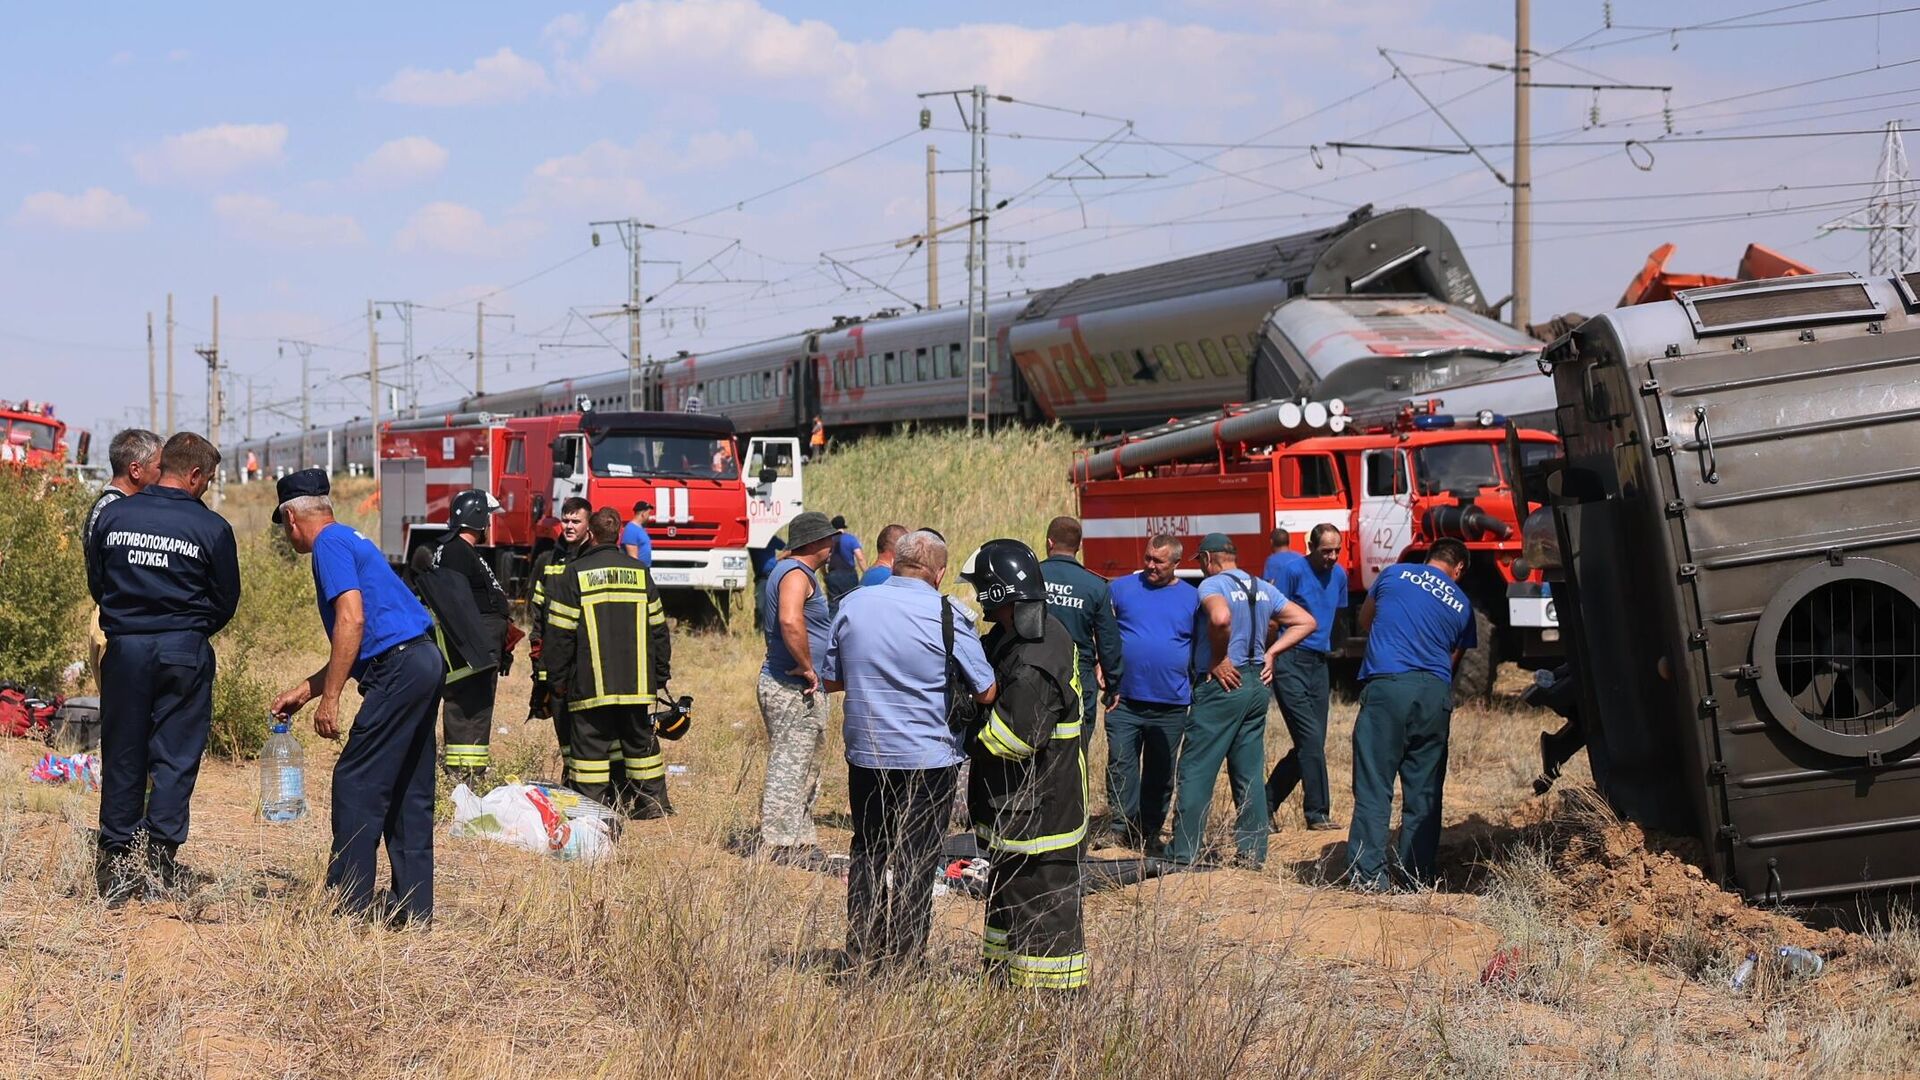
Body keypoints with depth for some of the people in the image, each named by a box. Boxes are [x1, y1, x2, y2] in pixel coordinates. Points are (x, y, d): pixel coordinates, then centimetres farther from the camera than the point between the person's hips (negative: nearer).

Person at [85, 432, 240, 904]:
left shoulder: (112, 516, 0)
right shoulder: (211, 528, -7)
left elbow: (95, 583, 10)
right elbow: (226, 600, 2)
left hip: (124, 649, 2)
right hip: (185, 653, -2)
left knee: (122, 756, 10)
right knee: (175, 757, 5)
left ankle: (116, 858, 14)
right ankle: (162, 855, 2)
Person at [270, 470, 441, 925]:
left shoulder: (330, 543, -5)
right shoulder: (350, 541, 25)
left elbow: (352, 619, -18)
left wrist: (329, 698, -16)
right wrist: (303, 690, 32)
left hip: (400, 670, -10)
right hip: (425, 663, 10)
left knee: (357, 783, -6)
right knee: (409, 792, 11)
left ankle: (350, 901, -6)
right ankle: (413, 904, 13)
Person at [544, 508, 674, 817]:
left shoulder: (573, 575, -4)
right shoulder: (639, 572, 7)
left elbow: (560, 634, -4)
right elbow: (658, 628, 12)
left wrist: (558, 679, 5)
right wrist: (661, 674, 19)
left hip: (591, 685, -3)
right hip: (638, 683, 3)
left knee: (591, 745, 0)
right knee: (641, 741, 13)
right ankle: (653, 801, 16)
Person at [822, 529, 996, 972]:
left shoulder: (854, 606, -1)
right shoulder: (948, 617, -13)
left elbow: (830, 679, 8)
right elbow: (987, 692, -8)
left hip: (865, 756, 4)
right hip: (928, 760, -3)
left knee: (868, 854, 16)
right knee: (915, 865, 5)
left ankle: (861, 960, 19)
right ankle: (904, 964, 8)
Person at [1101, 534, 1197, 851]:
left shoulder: (1192, 598, 5)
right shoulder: (1122, 588, 5)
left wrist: (1198, 692, 1)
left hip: (1170, 705, 1)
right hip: (1125, 701, -1)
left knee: (1160, 774, 9)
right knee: (1121, 767, -5)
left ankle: (1150, 834, 19)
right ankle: (1119, 831, -2)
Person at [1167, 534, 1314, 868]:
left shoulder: (1212, 585, -10)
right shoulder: (1264, 589, 12)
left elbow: (1221, 618, -32)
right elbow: (1305, 621, 14)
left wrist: (1218, 660, -18)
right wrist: (1269, 653, 9)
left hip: (1222, 683, -7)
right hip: (1256, 683, 7)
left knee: (1196, 771, -2)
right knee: (1250, 775, 12)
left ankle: (1184, 853, -2)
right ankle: (1253, 850, 12)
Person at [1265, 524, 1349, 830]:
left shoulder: (1339, 575, 11)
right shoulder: (1294, 571, -9)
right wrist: (1271, 656, -12)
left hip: (1320, 664, 7)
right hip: (1291, 661, -7)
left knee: (1311, 745, 6)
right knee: (1311, 740, -11)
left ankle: (1264, 804, 16)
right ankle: (1318, 813, -6)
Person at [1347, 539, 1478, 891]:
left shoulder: (1395, 574, 13)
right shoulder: (1462, 605, 16)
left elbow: (1365, 621, 28)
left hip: (1386, 685, -2)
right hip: (1435, 693, 2)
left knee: (1373, 786, -3)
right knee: (1424, 791, 9)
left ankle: (1368, 873, -9)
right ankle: (1417, 877, 9)